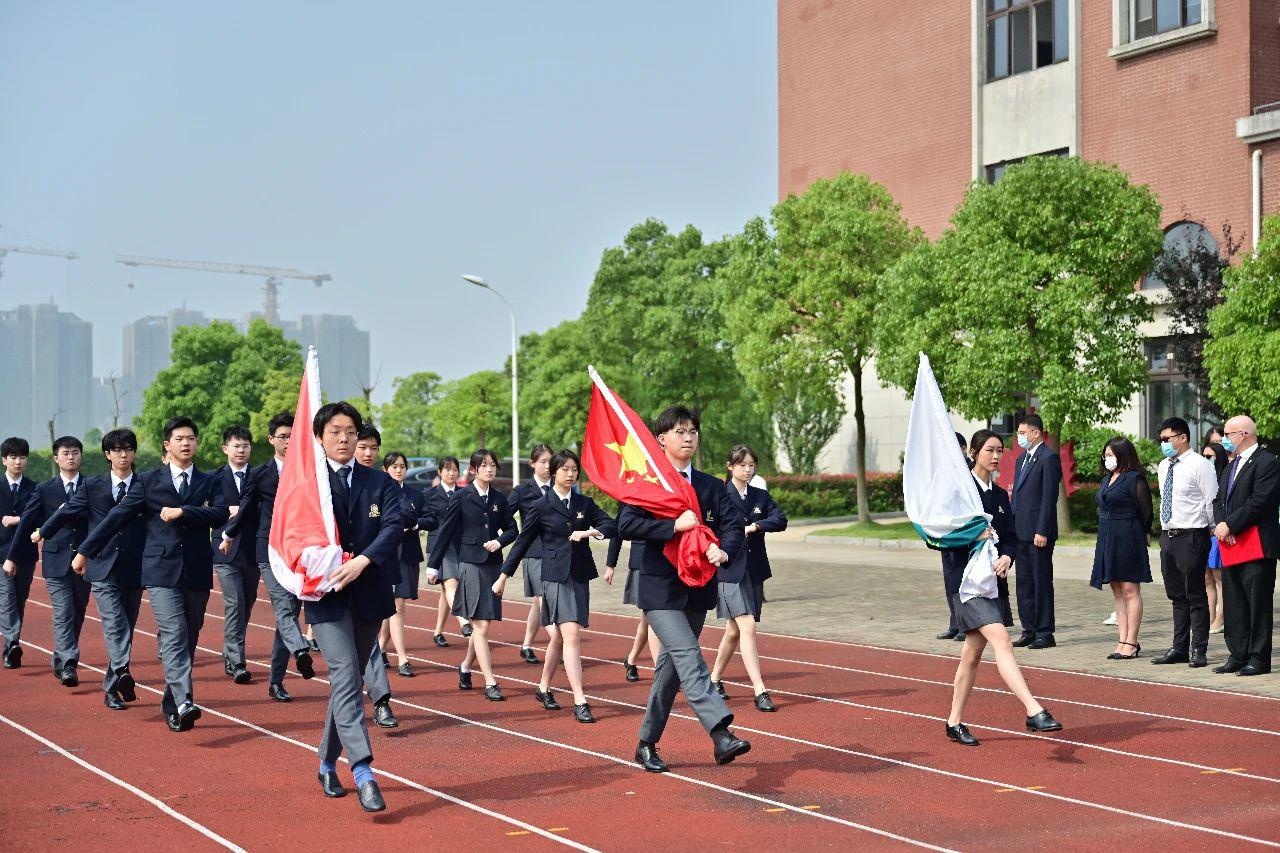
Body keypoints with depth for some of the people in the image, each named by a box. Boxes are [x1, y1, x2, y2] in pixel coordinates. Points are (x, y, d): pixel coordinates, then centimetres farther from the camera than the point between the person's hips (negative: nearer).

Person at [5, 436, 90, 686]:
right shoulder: (44, 490, 4)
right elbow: (26, 524, 6)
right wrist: (11, 557, 5)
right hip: (56, 562, -2)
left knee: (77, 615, 10)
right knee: (63, 615, -11)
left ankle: (61, 660, 26)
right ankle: (68, 665, -15)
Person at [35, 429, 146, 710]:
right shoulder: (92, 486, 6)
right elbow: (68, 511, 16)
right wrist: (43, 532, 26)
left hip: (134, 569, 1)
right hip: (103, 568, -1)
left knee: (126, 627, 6)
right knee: (115, 623, -18)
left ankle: (111, 686, 16)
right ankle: (122, 671, -35)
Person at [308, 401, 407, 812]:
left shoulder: (380, 482, 6)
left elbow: (396, 523, -9)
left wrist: (362, 560, -24)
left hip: (370, 593, 3)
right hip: (327, 594, -3)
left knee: (348, 680, 12)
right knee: (345, 675, -16)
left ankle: (327, 764, 28)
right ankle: (363, 772, -22)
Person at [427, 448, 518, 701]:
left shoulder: (499, 499, 9)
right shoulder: (462, 497, -3)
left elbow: (512, 529, 14)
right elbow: (446, 531, -1)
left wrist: (500, 541, -8)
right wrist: (434, 564, 0)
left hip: (493, 564, 5)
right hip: (471, 563, -5)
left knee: (482, 624, 10)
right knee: (481, 625, -8)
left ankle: (466, 666, 34)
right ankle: (490, 683, -7)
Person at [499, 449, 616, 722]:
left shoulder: (584, 503, 9)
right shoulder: (540, 506, -1)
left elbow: (612, 525, 0)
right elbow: (523, 541, 4)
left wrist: (591, 532, -19)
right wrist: (504, 575, 6)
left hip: (580, 576, 5)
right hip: (555, 576, -4)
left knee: (559, 636, 14)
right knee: (571, 636, -14)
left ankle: (543, 689, 32)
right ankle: (579, 702, -15)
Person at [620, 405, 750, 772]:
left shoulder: (712, 487, 10)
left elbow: (734, 525, -1)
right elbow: (626, 526, -16)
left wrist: (724, 551, -23)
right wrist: (674, 525, -24)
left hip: (698, 588, 5)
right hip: (660, 588, -5)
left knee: (672, 666, 11)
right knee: (689, 658, -19)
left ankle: (647, 744, 23)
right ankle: (721, 735, -31)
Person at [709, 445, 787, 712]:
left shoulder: (760, 497, 11)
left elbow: (780, 520, -3)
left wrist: (755, 526, -17)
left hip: (755, 570, 6)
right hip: (730, 570, -6)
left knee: (734, 630, 14)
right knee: (747, 626, -15)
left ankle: (715, 679, 32)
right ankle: (760, 691, -17)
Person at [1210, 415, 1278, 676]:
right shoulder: (1233, 465, 20)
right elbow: (1219, 500, 18)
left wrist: (1229, 525, -16)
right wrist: (1220, 523, -2)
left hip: (1257, 546, -9)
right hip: (1231, 546, 9)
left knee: (1258, 604, -3)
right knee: (1233, 604, 12)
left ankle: (1259, 658, 2)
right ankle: (1238, 656, 18)